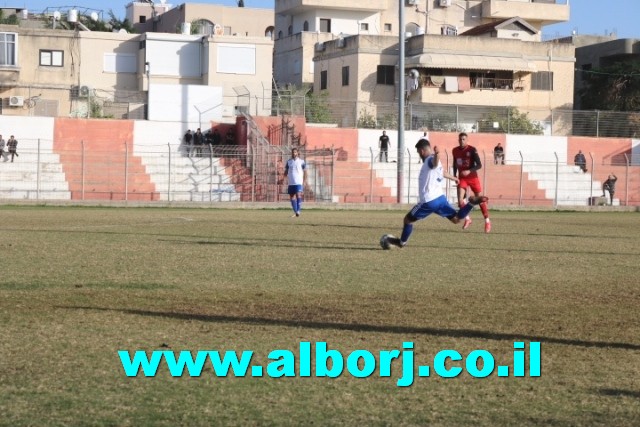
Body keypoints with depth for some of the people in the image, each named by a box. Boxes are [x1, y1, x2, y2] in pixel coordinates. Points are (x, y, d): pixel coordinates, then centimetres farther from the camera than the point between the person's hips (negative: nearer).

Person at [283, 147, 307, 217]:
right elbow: (286, 171, 16)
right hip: (291, 183, 4)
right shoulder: (289, 161, 11)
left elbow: (305, 172, 4)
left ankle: (298, 211, -18)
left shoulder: (301, 162, 2)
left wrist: (304, 181, -4)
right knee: (292, 197, 5)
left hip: (299, 183, -4)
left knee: (298, 195, -20)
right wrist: (285, 176, -4)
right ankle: (295, 212, 15)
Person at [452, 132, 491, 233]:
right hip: (462, 178, 3)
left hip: (473, 178, -3)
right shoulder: (455, 151, 0)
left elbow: (479, 165, -16)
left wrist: (469, 171, -30)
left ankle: (487, 221, 16)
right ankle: (467, 219, 7)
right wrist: (455, 176, 7)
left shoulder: (472, 150, -14)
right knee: (460, 200, -13)